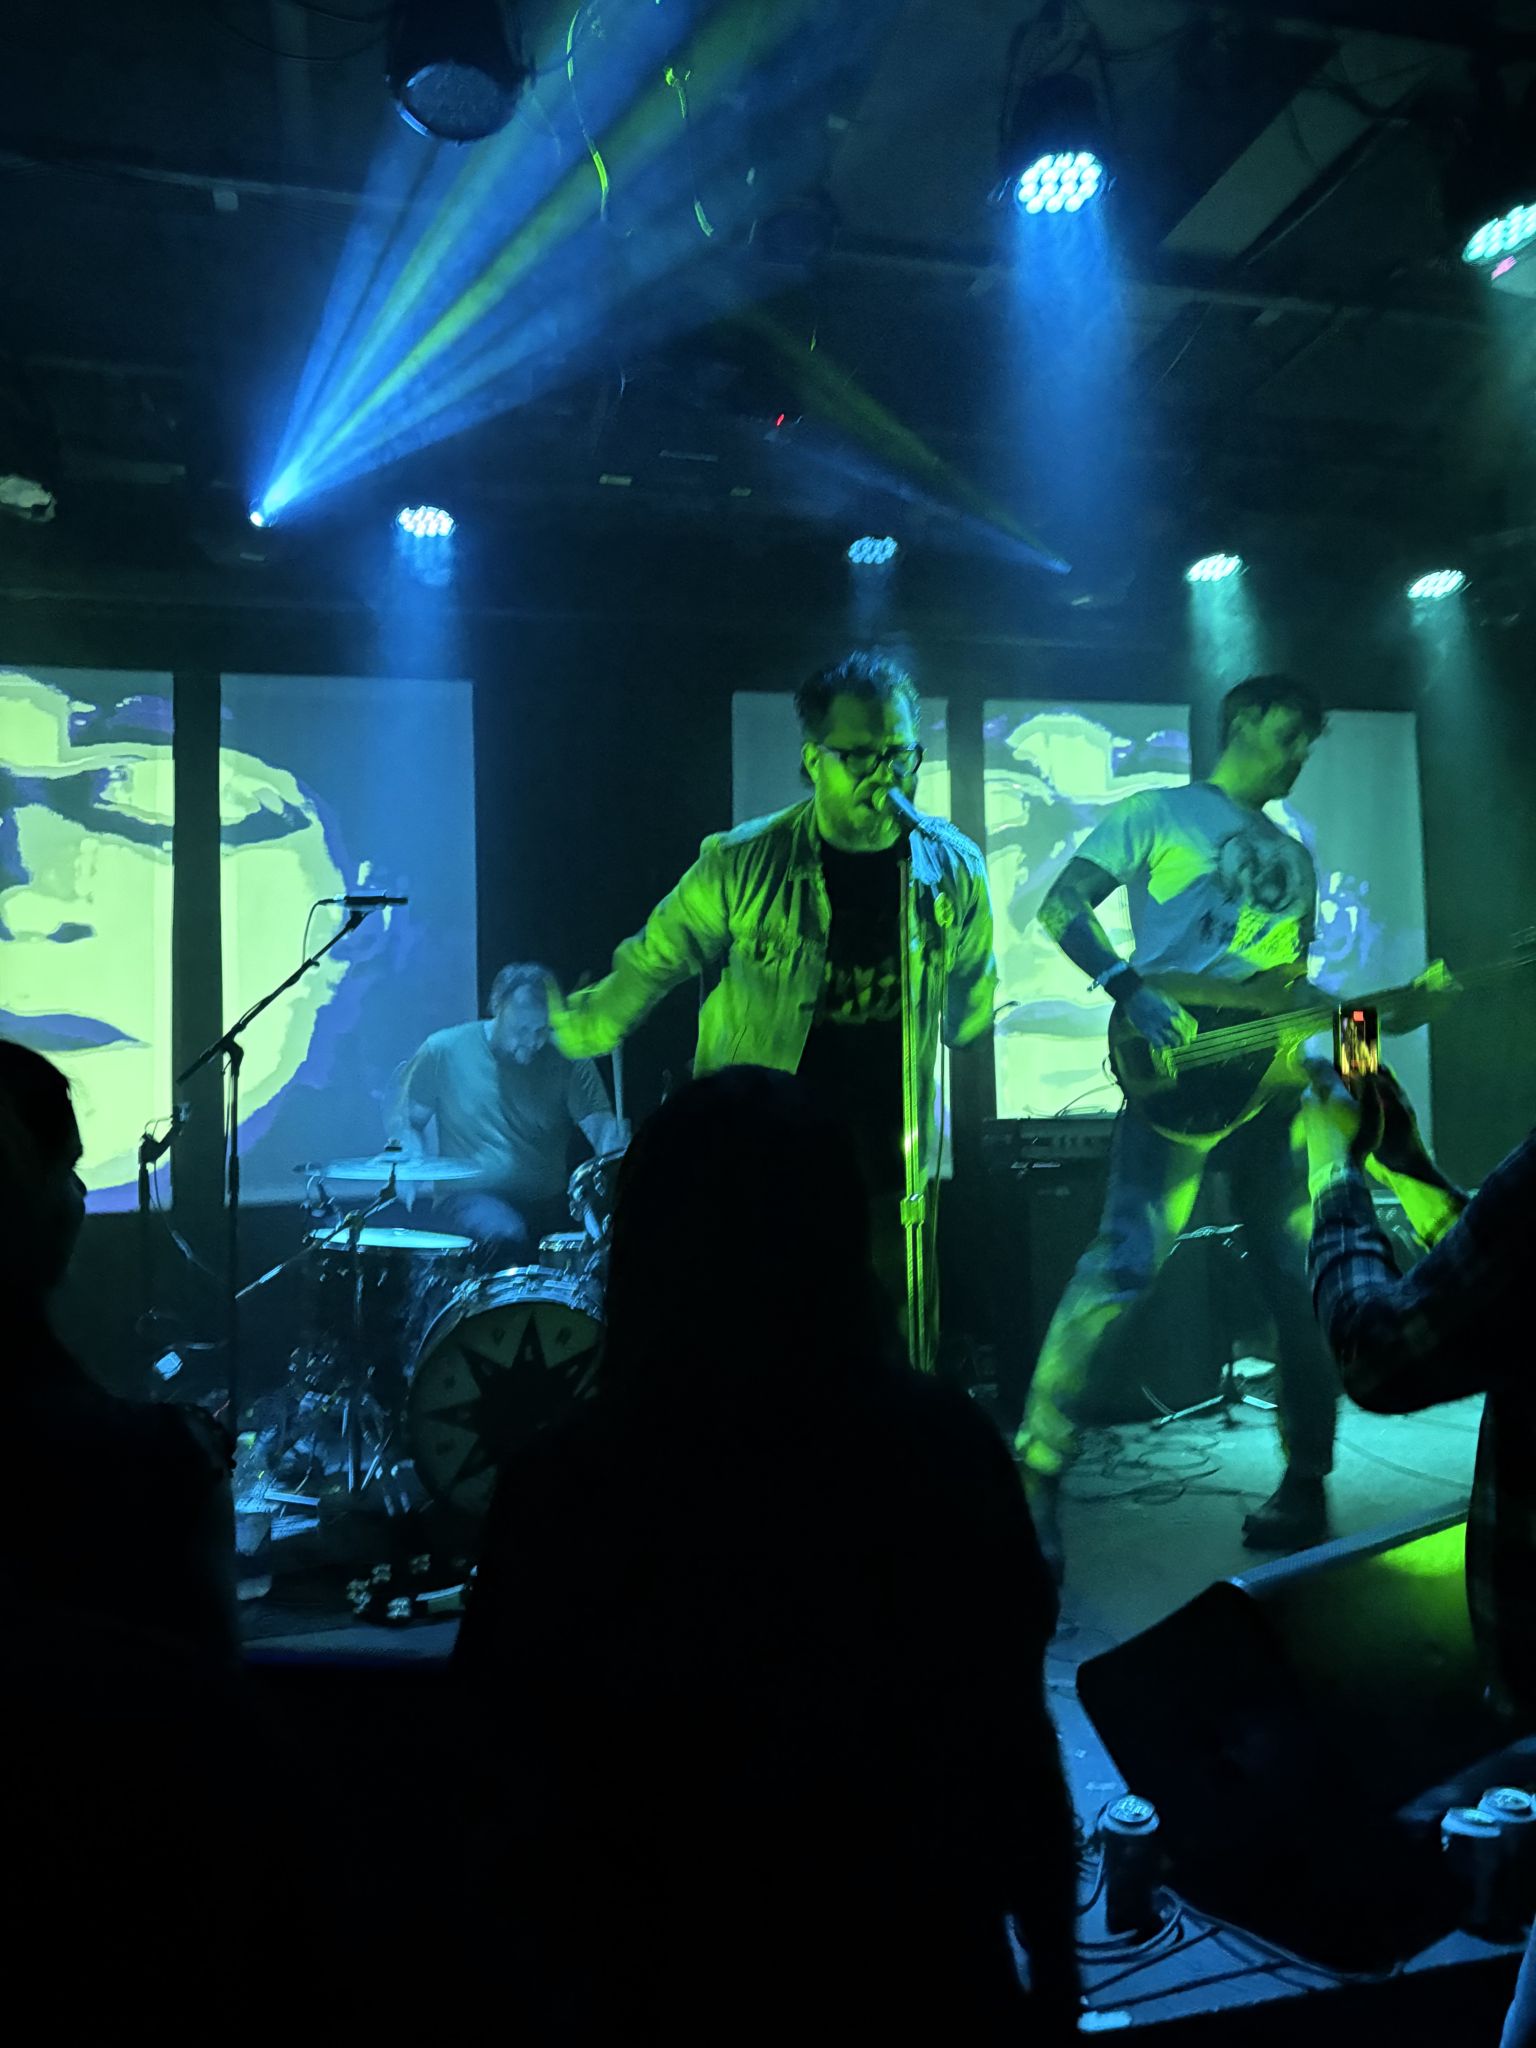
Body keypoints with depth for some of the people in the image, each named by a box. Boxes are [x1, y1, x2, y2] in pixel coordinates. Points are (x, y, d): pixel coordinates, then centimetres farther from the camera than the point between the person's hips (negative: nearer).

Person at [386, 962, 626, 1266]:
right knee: (508, 1237, -33)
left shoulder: (567, 1058, 0)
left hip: (547, 1200, 3)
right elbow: (404, 1118, 7)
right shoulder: (446, 1050, -2)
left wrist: (617, 1155, -32)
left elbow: (598, 1122, -9)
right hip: (471, 1195, -2)